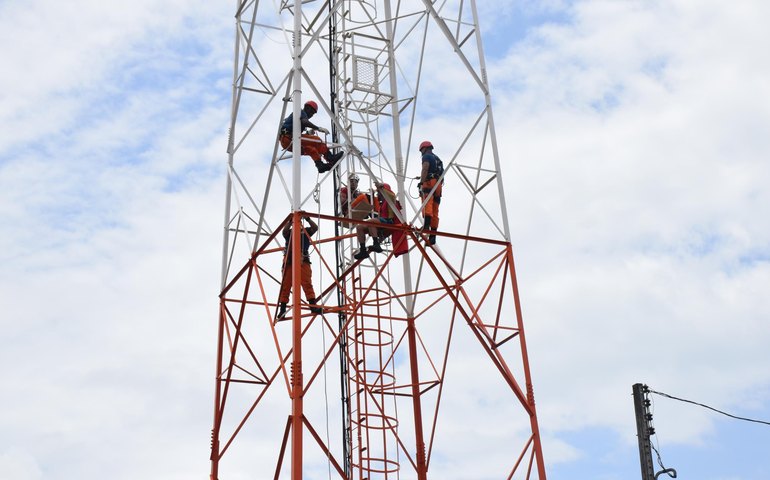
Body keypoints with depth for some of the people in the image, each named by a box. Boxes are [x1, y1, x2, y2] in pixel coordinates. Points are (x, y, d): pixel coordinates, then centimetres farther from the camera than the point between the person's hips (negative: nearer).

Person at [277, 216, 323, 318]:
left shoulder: (305, 231, 19)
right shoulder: (289, 232, 17)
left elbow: (315, 228, 2)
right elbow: (284, 230, -6)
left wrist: (308, 219, -13)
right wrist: (291, 221, -21)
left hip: (303, 261, 0)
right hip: (289, 261, 0)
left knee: (307, 283, -13)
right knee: (286, 285, -2)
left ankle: (313, 305, -23)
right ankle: (282, 309, -2)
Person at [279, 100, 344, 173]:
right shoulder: (301, 112, 6)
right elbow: (305, 122, -19)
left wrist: (308, 133, 11)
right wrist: (318, 128, -20)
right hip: (289, 138, -9)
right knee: (316, 140, -11)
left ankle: (320, 165, -8)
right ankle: (330, 158, -13)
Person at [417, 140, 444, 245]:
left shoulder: (426, 156, 7)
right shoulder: (438, 159, 32)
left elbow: (425, 169, -10)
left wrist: (421, 183, -18)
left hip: (429, 184, -8)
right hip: (438, 187, 8)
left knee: (427, 205, -26)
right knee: (435, 212, 5)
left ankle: (426, 224, -48)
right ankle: (432, 236, 2)